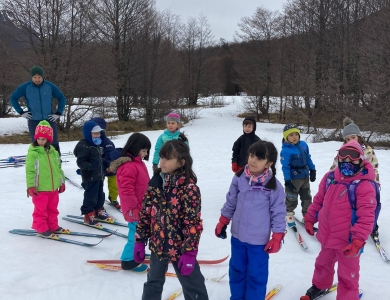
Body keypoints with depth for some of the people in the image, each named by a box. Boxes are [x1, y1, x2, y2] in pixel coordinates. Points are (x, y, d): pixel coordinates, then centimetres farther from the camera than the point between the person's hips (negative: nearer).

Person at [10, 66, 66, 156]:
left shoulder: (50, 86, -2)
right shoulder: (25, 87, -2)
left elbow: (62, 98, 9)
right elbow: (13, 98, 11)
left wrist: (58, 113, 3)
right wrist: (21, 112, 4)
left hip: (49, 120, 0)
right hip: (33, 121, 0)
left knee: (54, 143, -1)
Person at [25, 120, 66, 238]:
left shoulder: (53, 152, 5)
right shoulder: (32, 153, -13)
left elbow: (58, 168, 13)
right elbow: (30, 171, -15)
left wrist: (62, 182, 15)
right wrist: (30, 186, -19)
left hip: (53, 188, 6)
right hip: (40, 189, -6)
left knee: (53, 209, 18)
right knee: (40, 210, 7)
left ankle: (53, 226, 32)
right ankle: (41, 229, 20)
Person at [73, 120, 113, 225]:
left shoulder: (96, 144, 11)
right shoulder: (84, 146, -19)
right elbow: (80, 162, -25)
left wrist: (103, 171, 23)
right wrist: (91, 166, -37)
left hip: (98, 176, 9)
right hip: (90, 177, -9)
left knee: (100, 195, 18)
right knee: (90, 196, -1)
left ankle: (99, 211, 33)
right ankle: (88, 215, 11)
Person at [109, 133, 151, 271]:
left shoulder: (138, 163, 11)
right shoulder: (128, 166, -23)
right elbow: (126, 190, -27)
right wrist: (132, 208, -23)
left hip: (141, 208, 10)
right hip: (134, 210, -10)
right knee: (136, 235, 1)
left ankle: (136, 255, 35)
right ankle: (128, 260, 14)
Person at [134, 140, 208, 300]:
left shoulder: (189, 188, -20)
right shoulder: (155, 182, -3)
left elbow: (193, 223, -19)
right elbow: (145, 213, 4)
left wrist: (189, 252, -19)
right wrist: (140, 240, 5)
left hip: (180, 248, -5)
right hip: (158, 245, 5)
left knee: (193, 287, 13)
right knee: (153, 283, 25)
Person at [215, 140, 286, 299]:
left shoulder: (274, 185, -17)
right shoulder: (239, 178, -7)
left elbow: (278, 212, -9)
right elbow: (230, 202, 6)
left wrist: (277, 238, -8)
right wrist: (222, 222, 11)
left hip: (259, 240, -4)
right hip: (237, 235, 4)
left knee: (256, 275, 11)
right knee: (236, 269, 21)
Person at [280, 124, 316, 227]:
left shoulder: (303, 145, -2)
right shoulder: (286, 150, -22)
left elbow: (308, 158, 11)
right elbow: (285, 166, -20)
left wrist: (312, 170, 14)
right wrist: (287, 181, -21)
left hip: (305, 176, 6)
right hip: (294, 178, -6)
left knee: (307, 197, 17)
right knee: (292, 198, 10)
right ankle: (289, 214, 31)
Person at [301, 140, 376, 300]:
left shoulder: (364, 185, -20)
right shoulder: (329, 178, -1)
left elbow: (366, 217, -22)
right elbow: (318, 200, 12)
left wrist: (358, 240, -27)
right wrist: (310, 219, 16)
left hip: (348, 241, -6)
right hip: (328, 236, 7)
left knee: (347, 275, 11)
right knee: (323, 264, 29)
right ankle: (319, 286, 55)